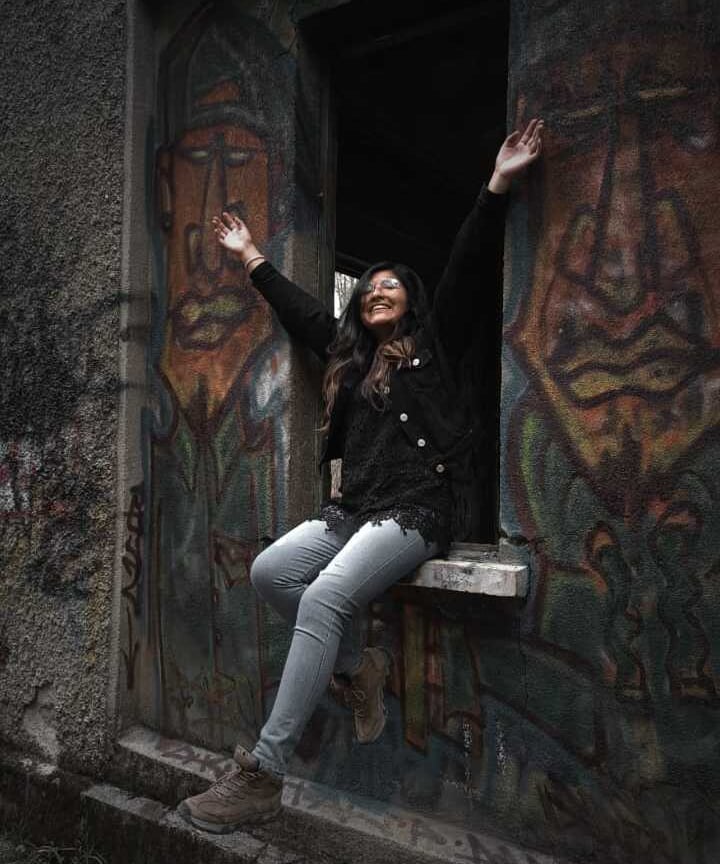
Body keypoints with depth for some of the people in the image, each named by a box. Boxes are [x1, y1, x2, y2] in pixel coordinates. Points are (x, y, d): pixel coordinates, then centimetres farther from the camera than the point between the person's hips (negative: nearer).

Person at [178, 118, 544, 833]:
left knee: (324, 598, -28)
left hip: (414, 510, -6)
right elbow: (298, 309, 31)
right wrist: (250, 256, 39)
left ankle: (261, 775, -25)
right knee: (269, 571, -19)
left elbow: (465, 266, 1)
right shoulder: (347, 354, 22)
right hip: (353, 508, 6)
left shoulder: (430, 344, 10)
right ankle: (356, 668, 2)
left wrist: (497, 185, -5)